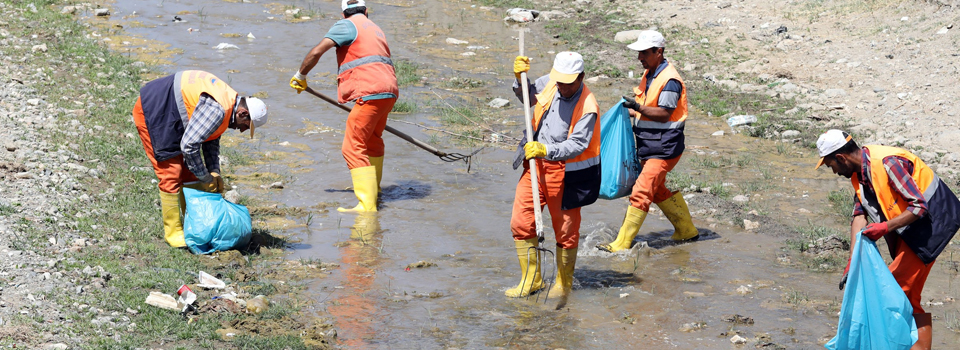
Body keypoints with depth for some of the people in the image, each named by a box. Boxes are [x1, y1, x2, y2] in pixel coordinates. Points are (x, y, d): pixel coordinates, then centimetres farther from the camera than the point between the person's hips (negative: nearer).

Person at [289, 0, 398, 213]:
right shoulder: (375, 29, 27)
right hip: (389, 92, 8)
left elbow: (317, 52, -9)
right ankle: (373, 187, 46)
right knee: (372, 140, 28)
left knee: (353, 148, -8)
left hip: (370, 92, -8)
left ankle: (367, 205, -17)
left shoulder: (347, 25, 1)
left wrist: (300, 75, 6)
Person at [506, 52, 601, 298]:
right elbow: (529, 98, 20)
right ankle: (531, 279, 16)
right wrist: (520, 79, 1)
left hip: (567, 173, -6)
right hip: (536, 165, 6)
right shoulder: (550, 83, 0)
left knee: (566, 230, 7)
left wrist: (546, 150, -38)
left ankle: (564, 284, 24)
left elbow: (577, 145, -26)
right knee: (521, 223, 4)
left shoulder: (587, 107, -20)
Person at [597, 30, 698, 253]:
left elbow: (664, 114, -24)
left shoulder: (670, 80, -18)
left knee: (641, 193, -12)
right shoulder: (649, 75, 12)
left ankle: (622, 244, -11)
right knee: (659, 191, 21)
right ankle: (687, 231, 35)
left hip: (664, 148, -10)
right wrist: (628, 112, 9)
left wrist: (638, 108, -33)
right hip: (648, 145, 10)